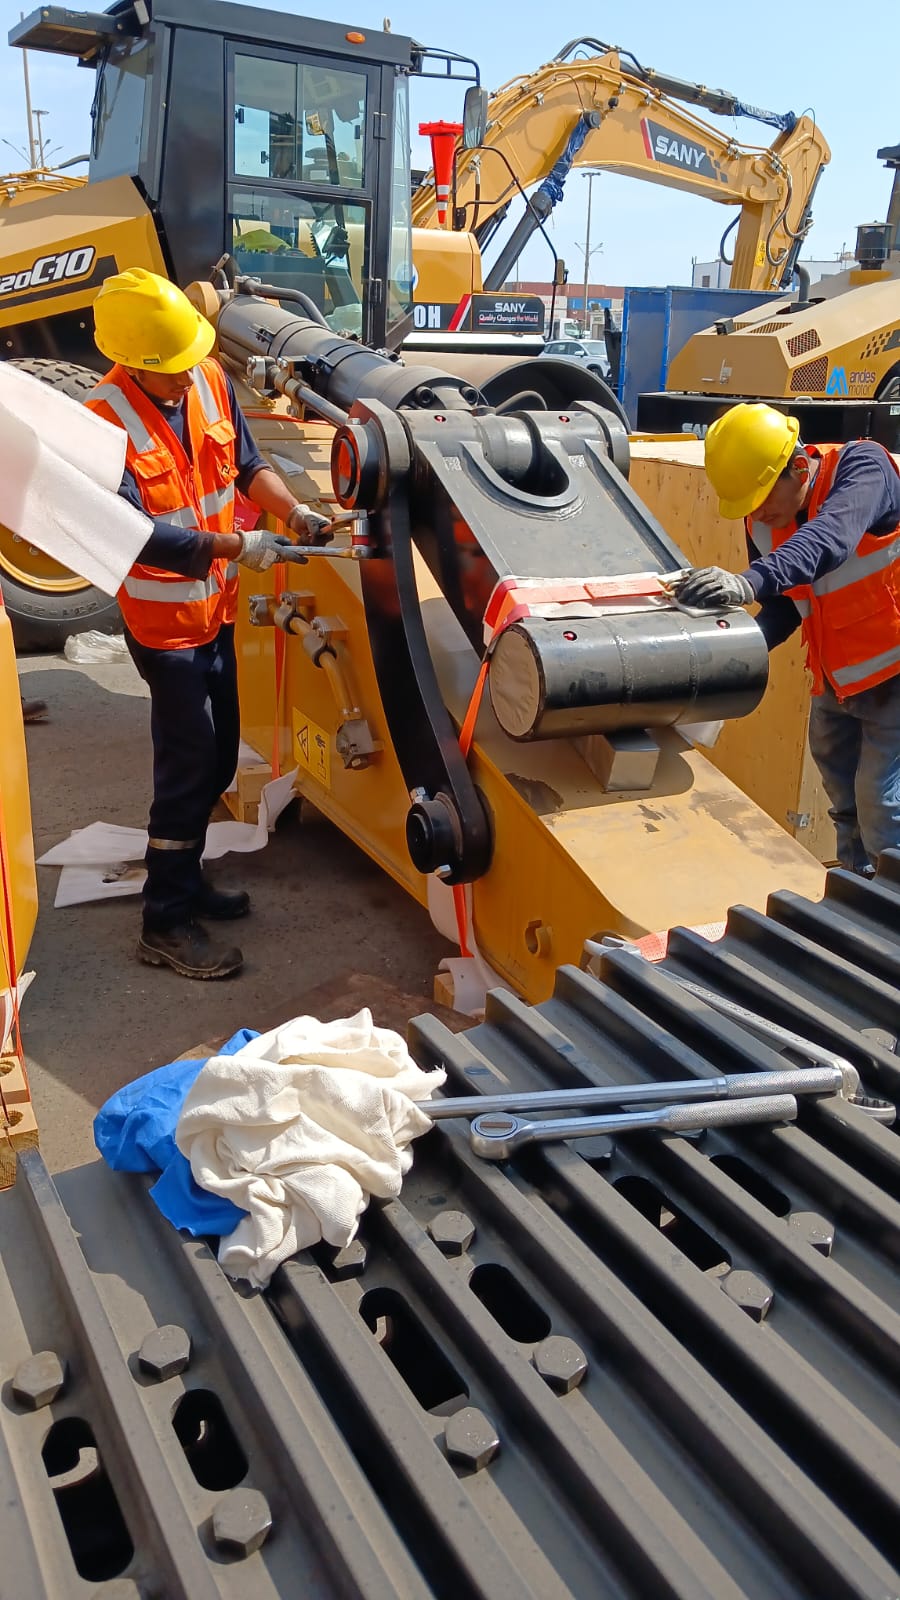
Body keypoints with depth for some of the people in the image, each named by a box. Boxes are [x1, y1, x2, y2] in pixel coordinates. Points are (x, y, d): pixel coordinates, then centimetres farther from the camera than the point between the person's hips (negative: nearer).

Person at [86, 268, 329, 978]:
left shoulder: (209, 380, -3)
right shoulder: (107, 420, -22)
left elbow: (247, 462, 9)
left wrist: (292, 508, -9)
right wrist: (238, 546, -30)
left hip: (215, 606, 7)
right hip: (163, 618, -7)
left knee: (220, 758, 15)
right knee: (189, 764, -4)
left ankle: (185, 877, 34)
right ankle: (165, 922, 8)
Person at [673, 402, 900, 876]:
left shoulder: (862, 466, -23)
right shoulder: (762, 521, -5)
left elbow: (829, 539, -43)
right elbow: (784, 606, 0)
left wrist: (748, 582, -59)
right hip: (835, 680, 7)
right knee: (845, 804, 15)